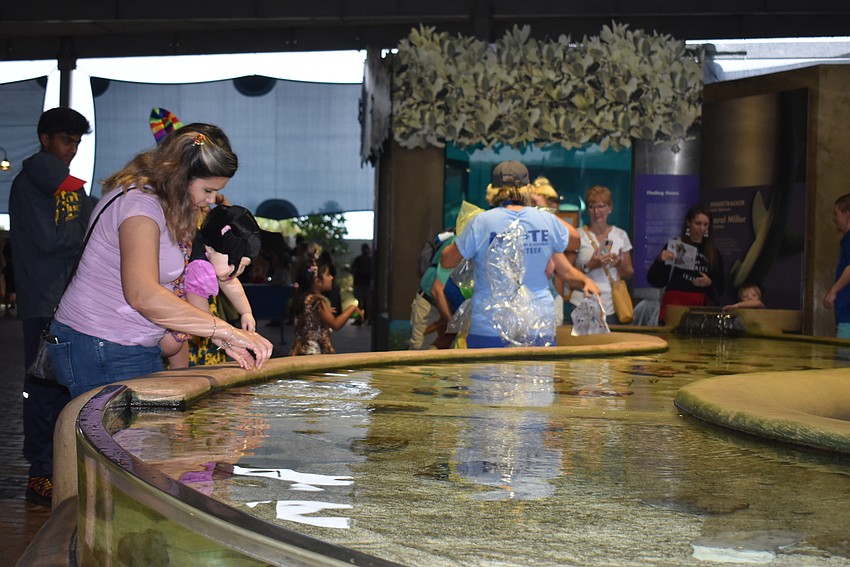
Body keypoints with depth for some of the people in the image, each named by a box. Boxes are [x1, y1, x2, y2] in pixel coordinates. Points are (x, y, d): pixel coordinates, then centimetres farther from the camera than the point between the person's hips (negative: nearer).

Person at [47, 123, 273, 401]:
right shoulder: (139, 203, -18)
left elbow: (165, 295, 10)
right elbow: (144, 296, -32)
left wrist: (218, 338, -2)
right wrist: (227, 331, -30)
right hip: (102, 352, -10)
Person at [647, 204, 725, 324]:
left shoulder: (714, 253, 12)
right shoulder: (675, 246, 3)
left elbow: (720, 289, 12)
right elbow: (655, 280, -1)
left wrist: (709, 283, -8)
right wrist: (660, 260, -17)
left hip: (702, 305, 3)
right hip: (675, 304, -3)